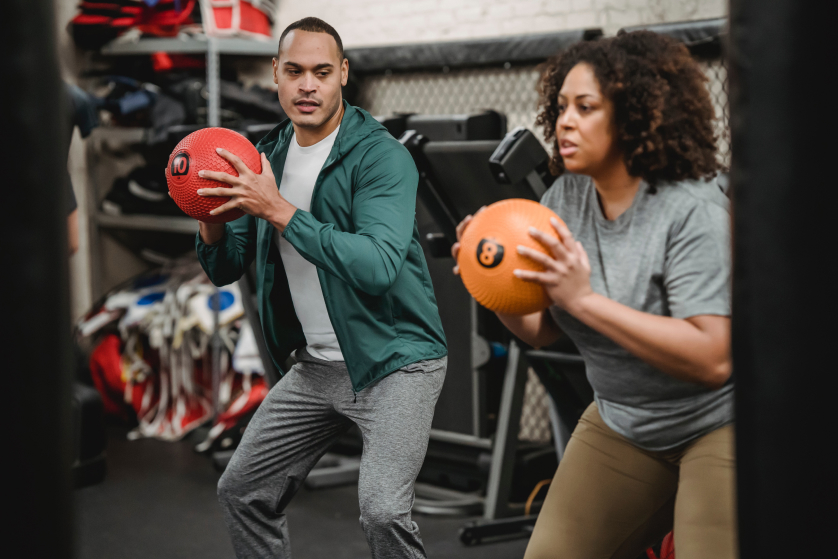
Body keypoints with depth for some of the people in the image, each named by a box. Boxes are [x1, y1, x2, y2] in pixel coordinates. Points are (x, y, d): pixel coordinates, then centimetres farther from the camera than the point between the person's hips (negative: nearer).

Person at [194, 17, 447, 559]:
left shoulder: (382, 156, -16)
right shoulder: (267, 155, 6)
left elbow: (378, 266, -30)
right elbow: (226, 270, 8)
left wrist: (279, 210, -31)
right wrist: (212, 221, -15)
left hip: (394, 361, -7)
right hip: (316, 366, 7)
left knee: (383, 510, -23)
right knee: (242, 491, 12)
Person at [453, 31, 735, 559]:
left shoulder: (695, 210, -23)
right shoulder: (564, 199, -3)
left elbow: (713, 359, -31)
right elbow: (543, 330, 3)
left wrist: (585, 299, -35)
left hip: (718, 423, -6)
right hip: (622, 422, 6)